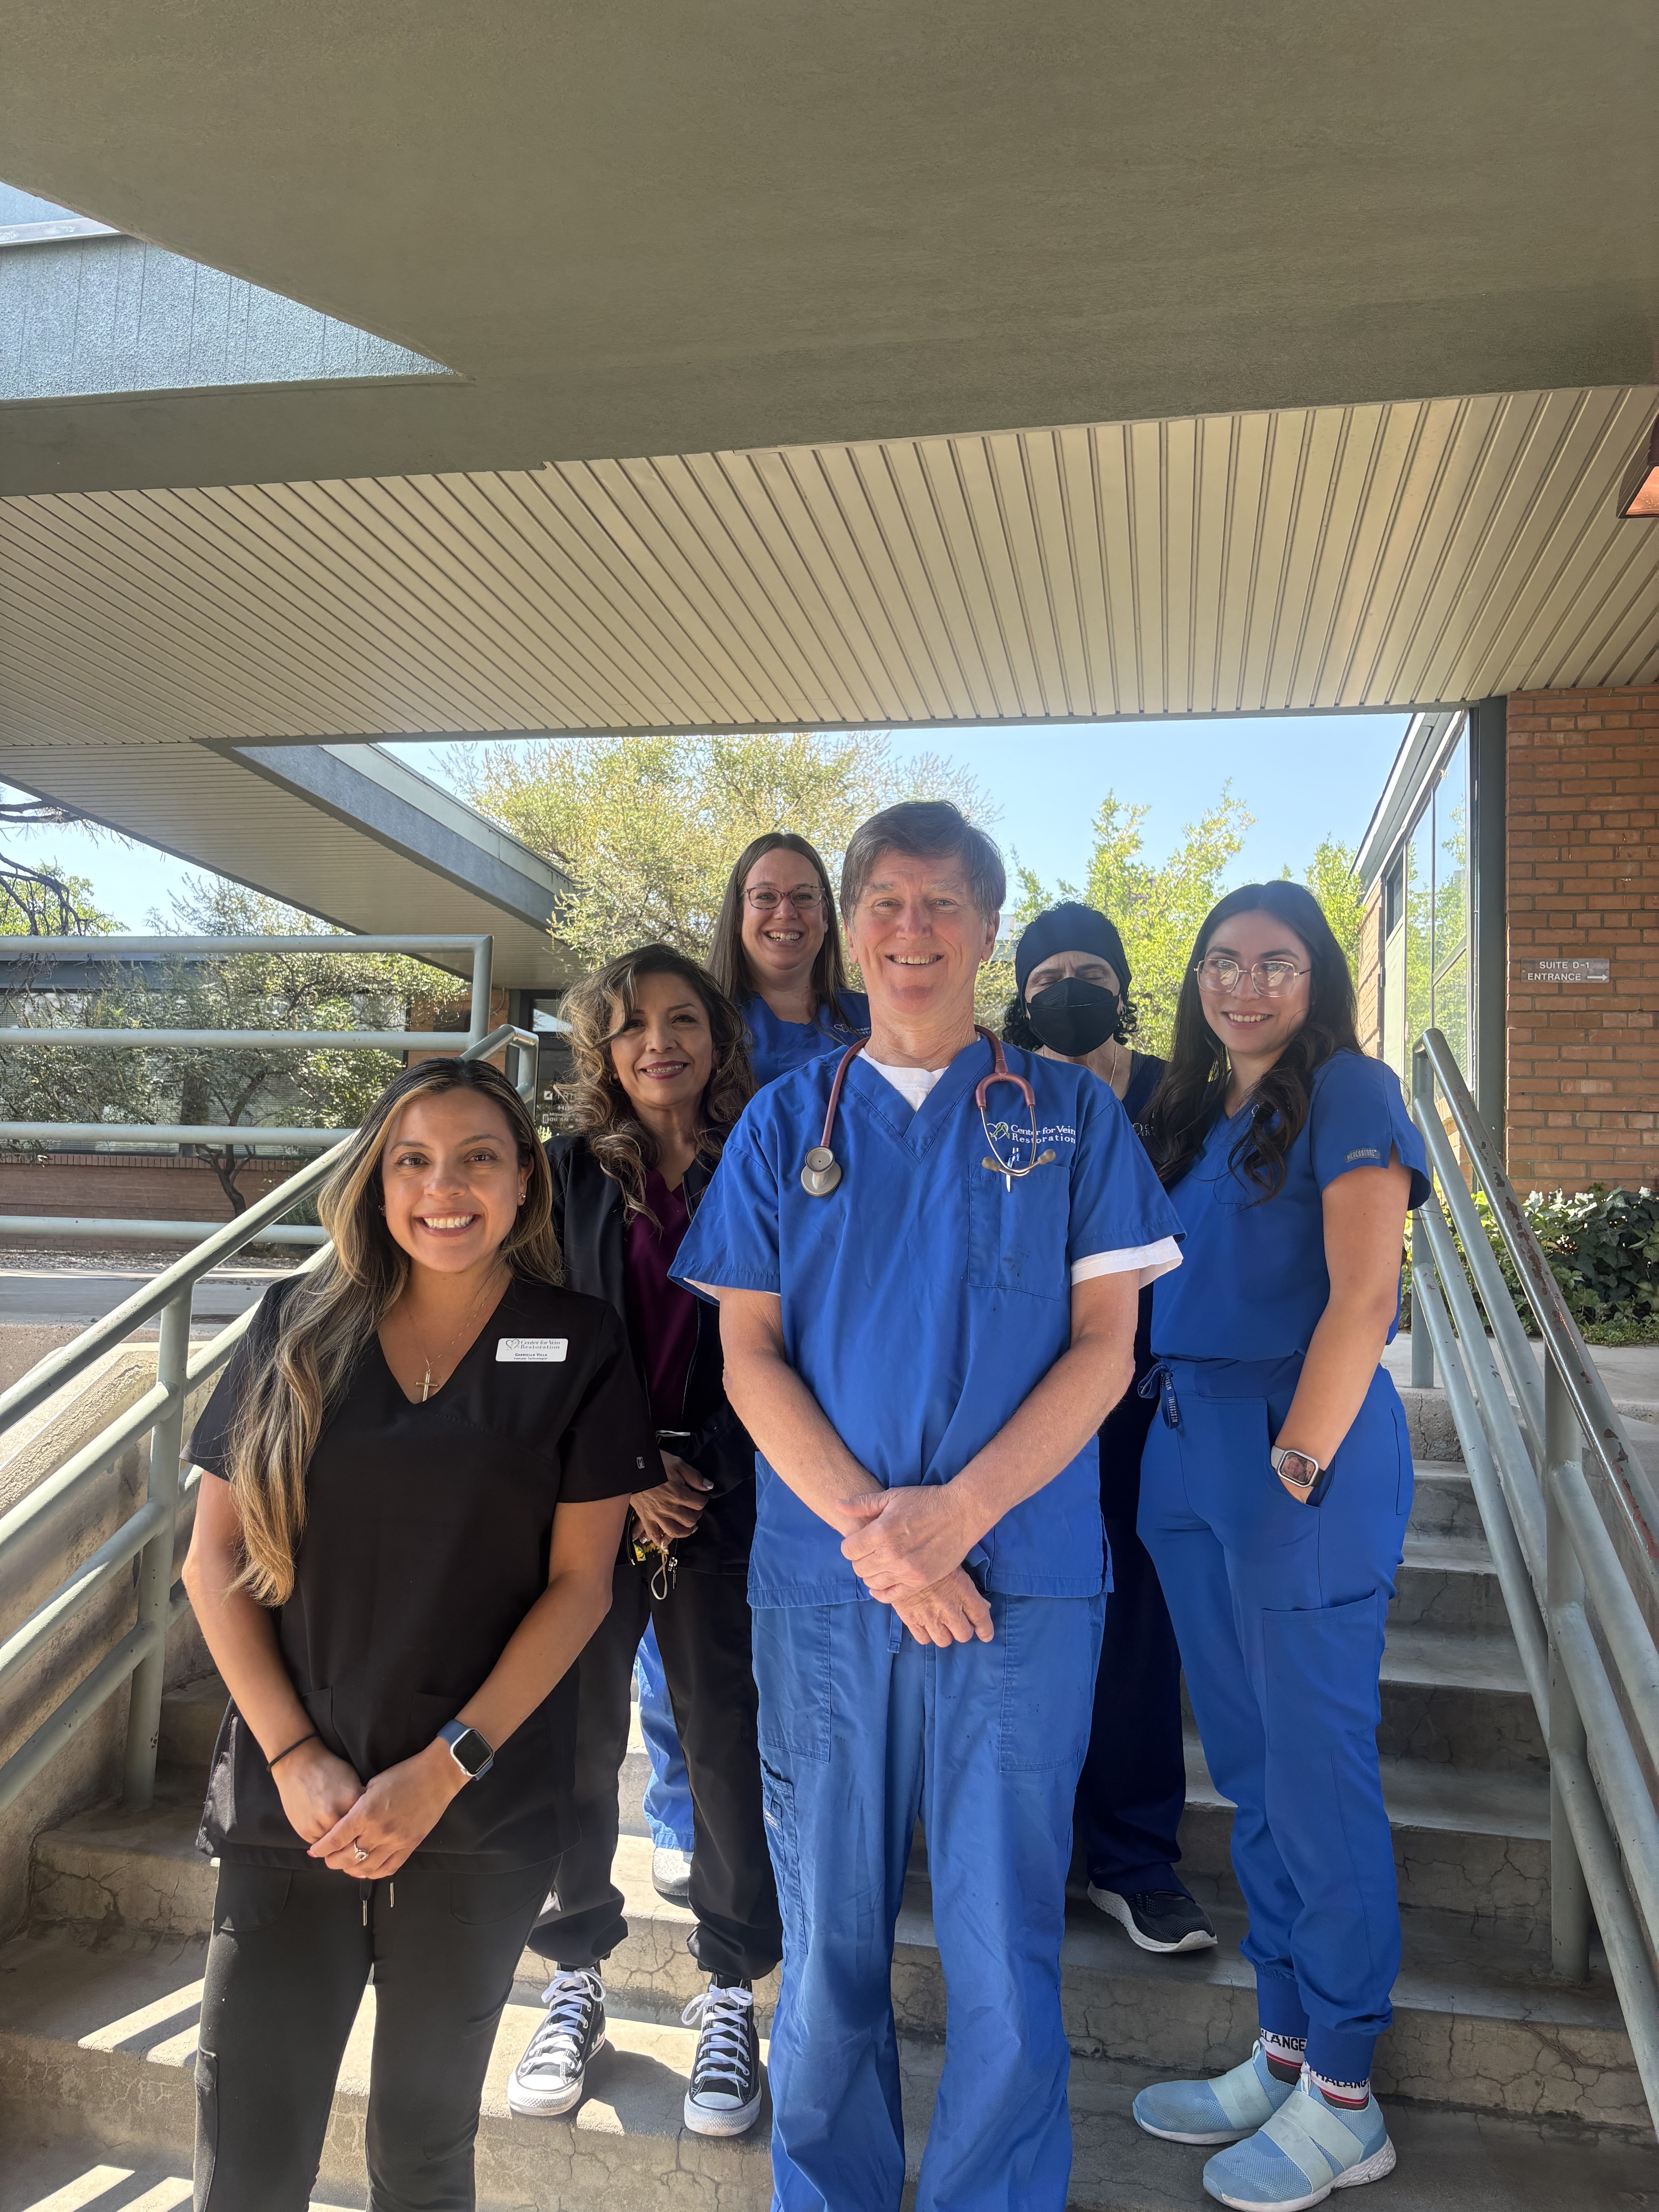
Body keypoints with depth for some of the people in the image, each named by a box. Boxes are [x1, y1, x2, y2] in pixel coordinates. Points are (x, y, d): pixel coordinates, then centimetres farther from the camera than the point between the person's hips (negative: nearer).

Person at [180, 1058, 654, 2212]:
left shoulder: (579, 1347, -2)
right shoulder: (298, 1329, 3)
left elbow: (579, 1582, -4)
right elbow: (215, 1557, 3)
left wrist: (444, 1769, -10)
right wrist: (294, 1757, -6)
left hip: (483, 1812, -1)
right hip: (292, 1802, 1)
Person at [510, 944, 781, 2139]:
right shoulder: (570, 1173, 7)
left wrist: (698, 1474, -5)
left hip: (721, 1497, -1)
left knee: (725, 1736, 2)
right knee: (577, 1736, 5)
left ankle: (730, 1994, 20)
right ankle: (577, 1981, 25)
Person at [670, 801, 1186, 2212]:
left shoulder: (1069, 1114, 6)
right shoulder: (786, 1121, 9)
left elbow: (1105, 1343, 0)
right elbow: (749, 1354, 3)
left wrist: (957, 1510, -13)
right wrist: (867, 1524, -12)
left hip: (1022, 1574, -1)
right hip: (820, 1579, 1)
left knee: (1006, 1950, 6)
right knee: (829, 1940, 11)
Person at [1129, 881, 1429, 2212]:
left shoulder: (1347, 1092, -5)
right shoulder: (1195, 1116, 16)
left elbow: (1363, 1293, -15)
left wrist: (1302, 1454, -19)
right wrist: (1183, 1441, 8)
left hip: (1303, 1455, -7)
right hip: (1191, 1454, 8)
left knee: (1316, 1774, 2)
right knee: (1250, 1774, 14)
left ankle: (1343, 2101, 17)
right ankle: (1284, 2052, 28)